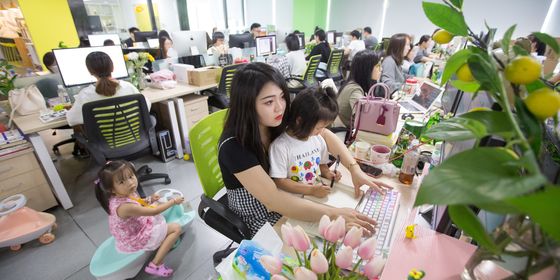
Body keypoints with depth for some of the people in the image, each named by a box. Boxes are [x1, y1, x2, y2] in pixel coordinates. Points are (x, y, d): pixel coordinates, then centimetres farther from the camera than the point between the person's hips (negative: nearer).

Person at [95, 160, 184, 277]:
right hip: (136, 239, -9)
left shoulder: (128, 193, -14)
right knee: (176, 228, -9)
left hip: (136, 228, 9)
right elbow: (153, 212, -31)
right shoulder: (124, 206, -39)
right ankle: (156, 265, -6)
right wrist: (173, 201, -21)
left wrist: (149, 200, -5)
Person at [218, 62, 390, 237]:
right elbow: (273, 199, -33)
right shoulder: (234, 147, -30)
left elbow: (325, 135, -4)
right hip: (257, 222, -4)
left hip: (289, 204, 5)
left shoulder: (280, 121, -14)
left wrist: (355, 169, -16)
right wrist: (333, 214, -35)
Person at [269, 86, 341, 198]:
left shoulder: (318, 140, 0)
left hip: (319, 195, 5)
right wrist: (312, 190, -20)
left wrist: (327, 173, -5)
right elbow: (279, 181, -17)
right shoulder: (280, 146, -19)